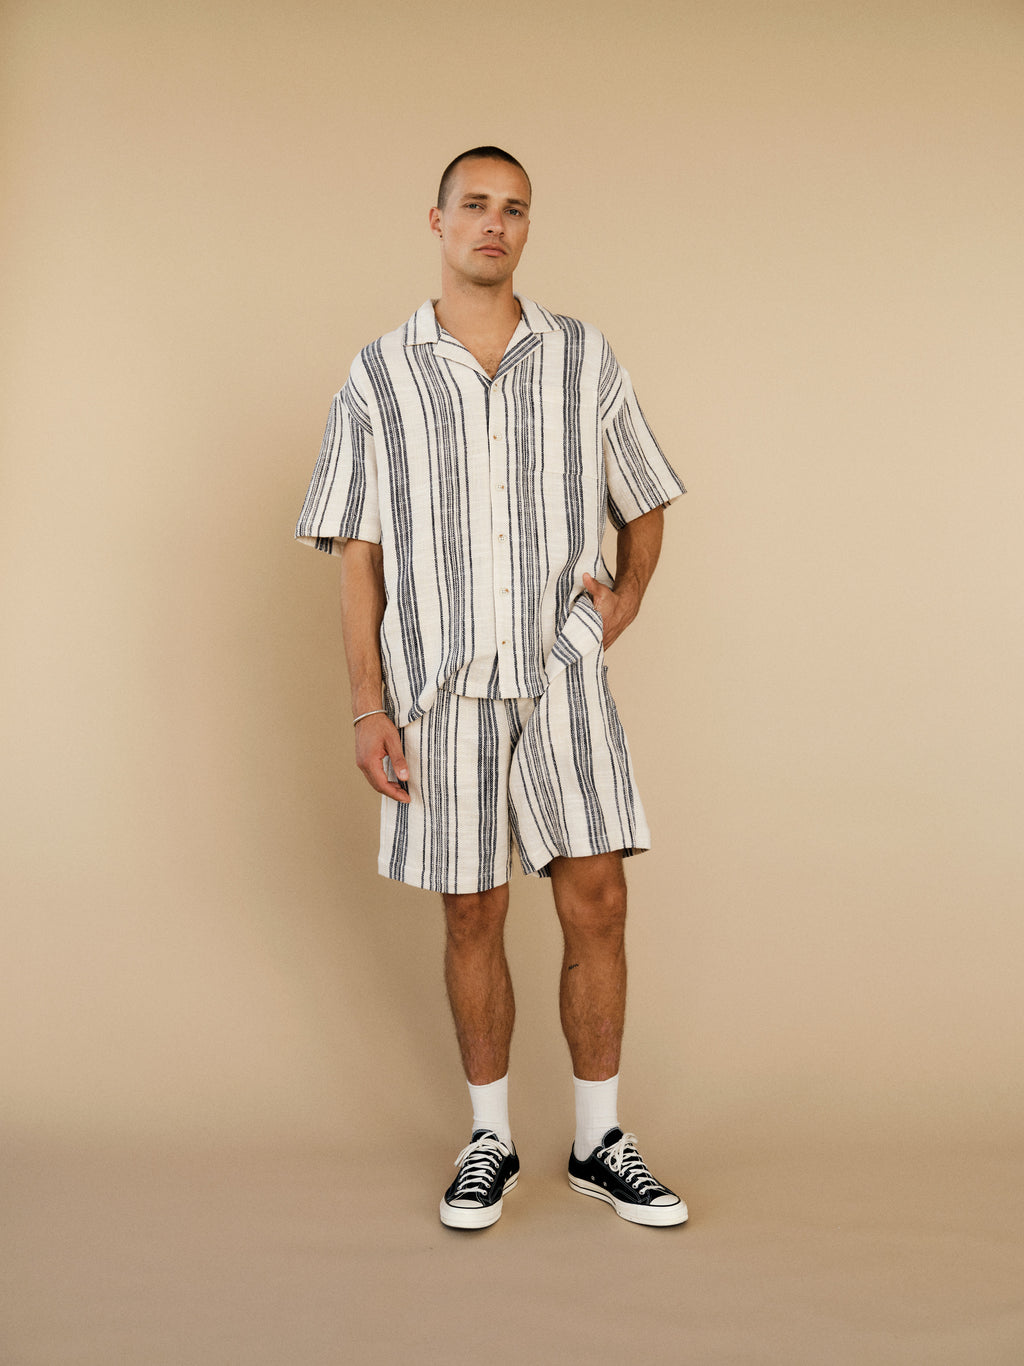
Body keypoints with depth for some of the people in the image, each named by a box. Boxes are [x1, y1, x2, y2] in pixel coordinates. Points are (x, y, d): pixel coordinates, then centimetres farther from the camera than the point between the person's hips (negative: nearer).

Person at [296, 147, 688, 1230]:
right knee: (472, 919, 7)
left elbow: (642, 502, 18)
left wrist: (627, 597, 0)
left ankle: (600, 1142, 18)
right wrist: (369, 708, -5)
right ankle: (490, 1141, 25)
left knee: (596, 906, 1)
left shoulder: (583, 359, 6)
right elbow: (357, 552, 1)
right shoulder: (379, 378, 3)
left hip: (564, 677, 1)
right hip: (443, 687, -1)